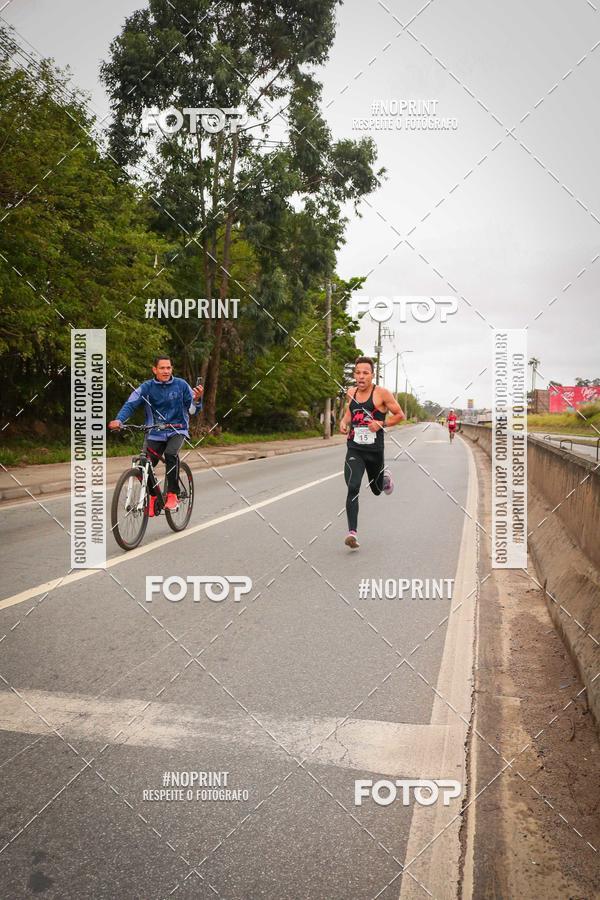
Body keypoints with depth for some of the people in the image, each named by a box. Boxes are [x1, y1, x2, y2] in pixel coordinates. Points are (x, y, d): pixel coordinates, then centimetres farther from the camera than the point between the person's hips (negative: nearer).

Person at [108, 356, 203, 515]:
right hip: (155, 433, 2)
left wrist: (197, 399, -22)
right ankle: (155, 496, 24)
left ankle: (172, 494, -16)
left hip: (177, 430, -1)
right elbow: (130, 404, -15)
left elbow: (193, 410, 1)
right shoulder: (147, 387, -4)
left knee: (171, 453, -32)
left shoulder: (181, 385, -3)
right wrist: (118, 420, -33)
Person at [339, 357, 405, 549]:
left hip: (374, 450, -2)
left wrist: (381, 424, -15)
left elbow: (400, 415, -1)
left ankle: (385, 476, 54)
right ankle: (352, 532, -16)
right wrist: (344, 422, 5)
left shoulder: (382, 393, -7)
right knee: (353, 488, -17)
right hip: (354, 449, 2)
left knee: (377, 490, 17)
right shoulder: (352, 394, 6)